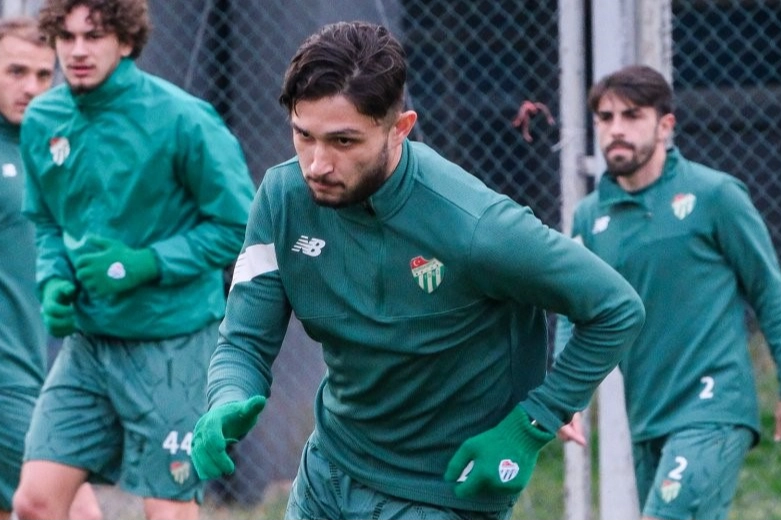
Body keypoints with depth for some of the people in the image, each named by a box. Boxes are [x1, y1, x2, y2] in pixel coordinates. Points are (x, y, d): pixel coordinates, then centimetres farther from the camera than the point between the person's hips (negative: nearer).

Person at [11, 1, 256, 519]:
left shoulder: (181, 120, -15)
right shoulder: (42, 120, 2)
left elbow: (240, 224, -12)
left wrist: (145, 264, -19)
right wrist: (54, 282, -3)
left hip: (172, 344, -5)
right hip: (87, 341, 5)